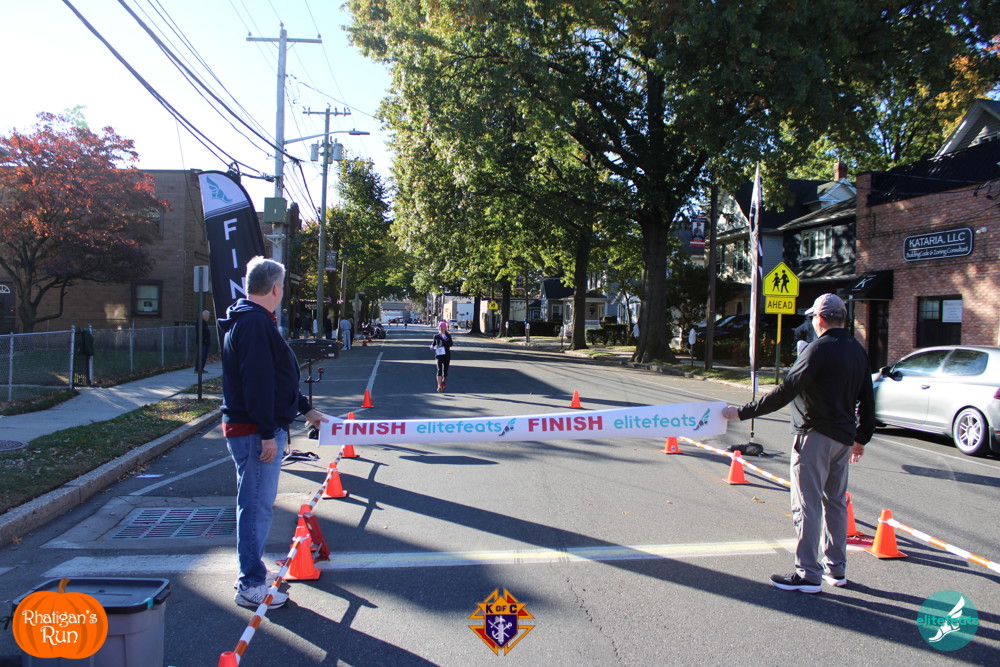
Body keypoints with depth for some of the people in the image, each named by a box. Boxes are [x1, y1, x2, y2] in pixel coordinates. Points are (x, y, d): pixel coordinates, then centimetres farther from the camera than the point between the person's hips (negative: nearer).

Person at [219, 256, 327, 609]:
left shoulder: (251, 319, 17)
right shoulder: (255, 323, -17)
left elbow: (277, 377, 23)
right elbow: (258, 382, -24)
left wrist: (306, 409, 27)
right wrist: (268, 432, -23)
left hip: (255, 429, 11)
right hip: (256, 431, -11)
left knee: (256, 503, 19)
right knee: (257, 505, -3)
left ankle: (253, 570, 32)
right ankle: (251, 585, 7)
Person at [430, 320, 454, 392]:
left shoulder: (448, 336, 2)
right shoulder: (436, 336, 5)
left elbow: (451, 344, -12)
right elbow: (434, 343, 20)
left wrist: (446, 339, -25)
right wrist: (432, 346, -1)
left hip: (447, 356, 1)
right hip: (439, 356, -1)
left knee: (445, 371, 10)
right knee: (439, 370, -17)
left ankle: (443, 384, 36)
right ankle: (439, 386, -22)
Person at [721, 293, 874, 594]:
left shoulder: (819, 349, -16)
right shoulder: (858, 351, 9)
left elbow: (785, 392, -20)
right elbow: (867, 401, 15)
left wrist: (742, 412, -16)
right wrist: (861, 438, 25)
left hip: (815, 436, -8)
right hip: (844, 438, 8)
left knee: (807, 505, -3)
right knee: (835, 502, 17)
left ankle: (808, 574, 1)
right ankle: (836, 568, 25)